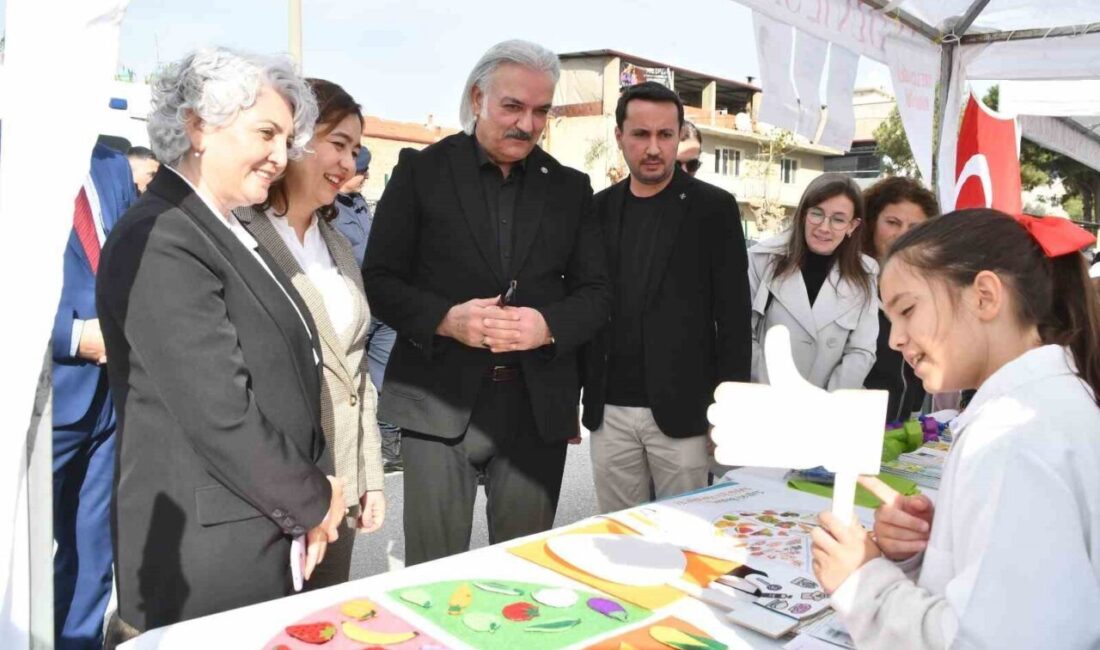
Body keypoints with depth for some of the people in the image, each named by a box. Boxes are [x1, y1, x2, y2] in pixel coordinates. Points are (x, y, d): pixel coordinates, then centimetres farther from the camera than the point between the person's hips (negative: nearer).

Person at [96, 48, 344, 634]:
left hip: (267, 532, 9)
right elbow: (220, 417, -22)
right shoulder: (160, 244, -19)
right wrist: (312, 500, -9)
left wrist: (310, 495, 5)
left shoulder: (222, 232, 10)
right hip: (205, 560, -8)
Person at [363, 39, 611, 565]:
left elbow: (596, 292, 8)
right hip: (441, 401, -2)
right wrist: (446, 319, -18)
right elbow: (379, 279, 0)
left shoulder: (570, 187, 11)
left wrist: (549, 324, -13)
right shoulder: (422, 170, 2)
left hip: (538, 405, 3)